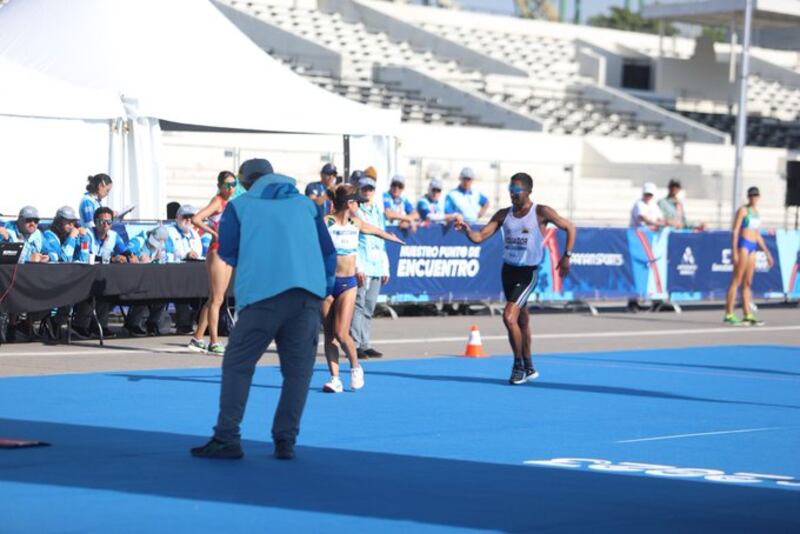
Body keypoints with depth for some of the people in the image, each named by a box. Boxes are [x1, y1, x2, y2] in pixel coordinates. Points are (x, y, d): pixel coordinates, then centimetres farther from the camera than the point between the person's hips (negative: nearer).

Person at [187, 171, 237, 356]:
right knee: (216, 299, -8)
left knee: (215, 299, 11)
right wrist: (214, 233, -20)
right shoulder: (217, 202, -10)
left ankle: (197, 338, 17)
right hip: (217, 252, -9)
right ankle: (214, 342, -7)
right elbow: (196, 219, -24)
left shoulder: (228, 203, 14)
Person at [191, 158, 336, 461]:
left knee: (237, 365, 3)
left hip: (262, 293, -2)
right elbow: (328, 252, 20)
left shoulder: (239, 206, 14)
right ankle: (285, 441, 2)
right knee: (297, 369, 7)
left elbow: (227, 253, 10)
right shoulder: (307, 205, 22)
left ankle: (227, 439, -3)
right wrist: (325, 288, 29)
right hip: (309, 293, 3)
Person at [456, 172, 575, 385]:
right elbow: (479, 237, 0)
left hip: (528, 273, -6)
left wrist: (566, 256, -5)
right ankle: (529, 368, 27)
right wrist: (467, 230, -21)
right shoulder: (503, 215, 5)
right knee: (521, 321, 15)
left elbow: (569, 228, 1)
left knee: (509, 317, -18)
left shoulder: (541, 212, -8)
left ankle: (519, 365, -3)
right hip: (508, 270, 6)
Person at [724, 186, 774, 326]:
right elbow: (735, 231, -10)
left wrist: (767, 253, 22)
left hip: (753, 246, 8)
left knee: (747, 283, 7)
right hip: (743, 244, -8)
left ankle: (748, 316, 7)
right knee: (736, 281, -10)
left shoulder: (756, 212, 18)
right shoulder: (743, 210, -4)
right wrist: (734, 251, -18)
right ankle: (728, 315, -12)